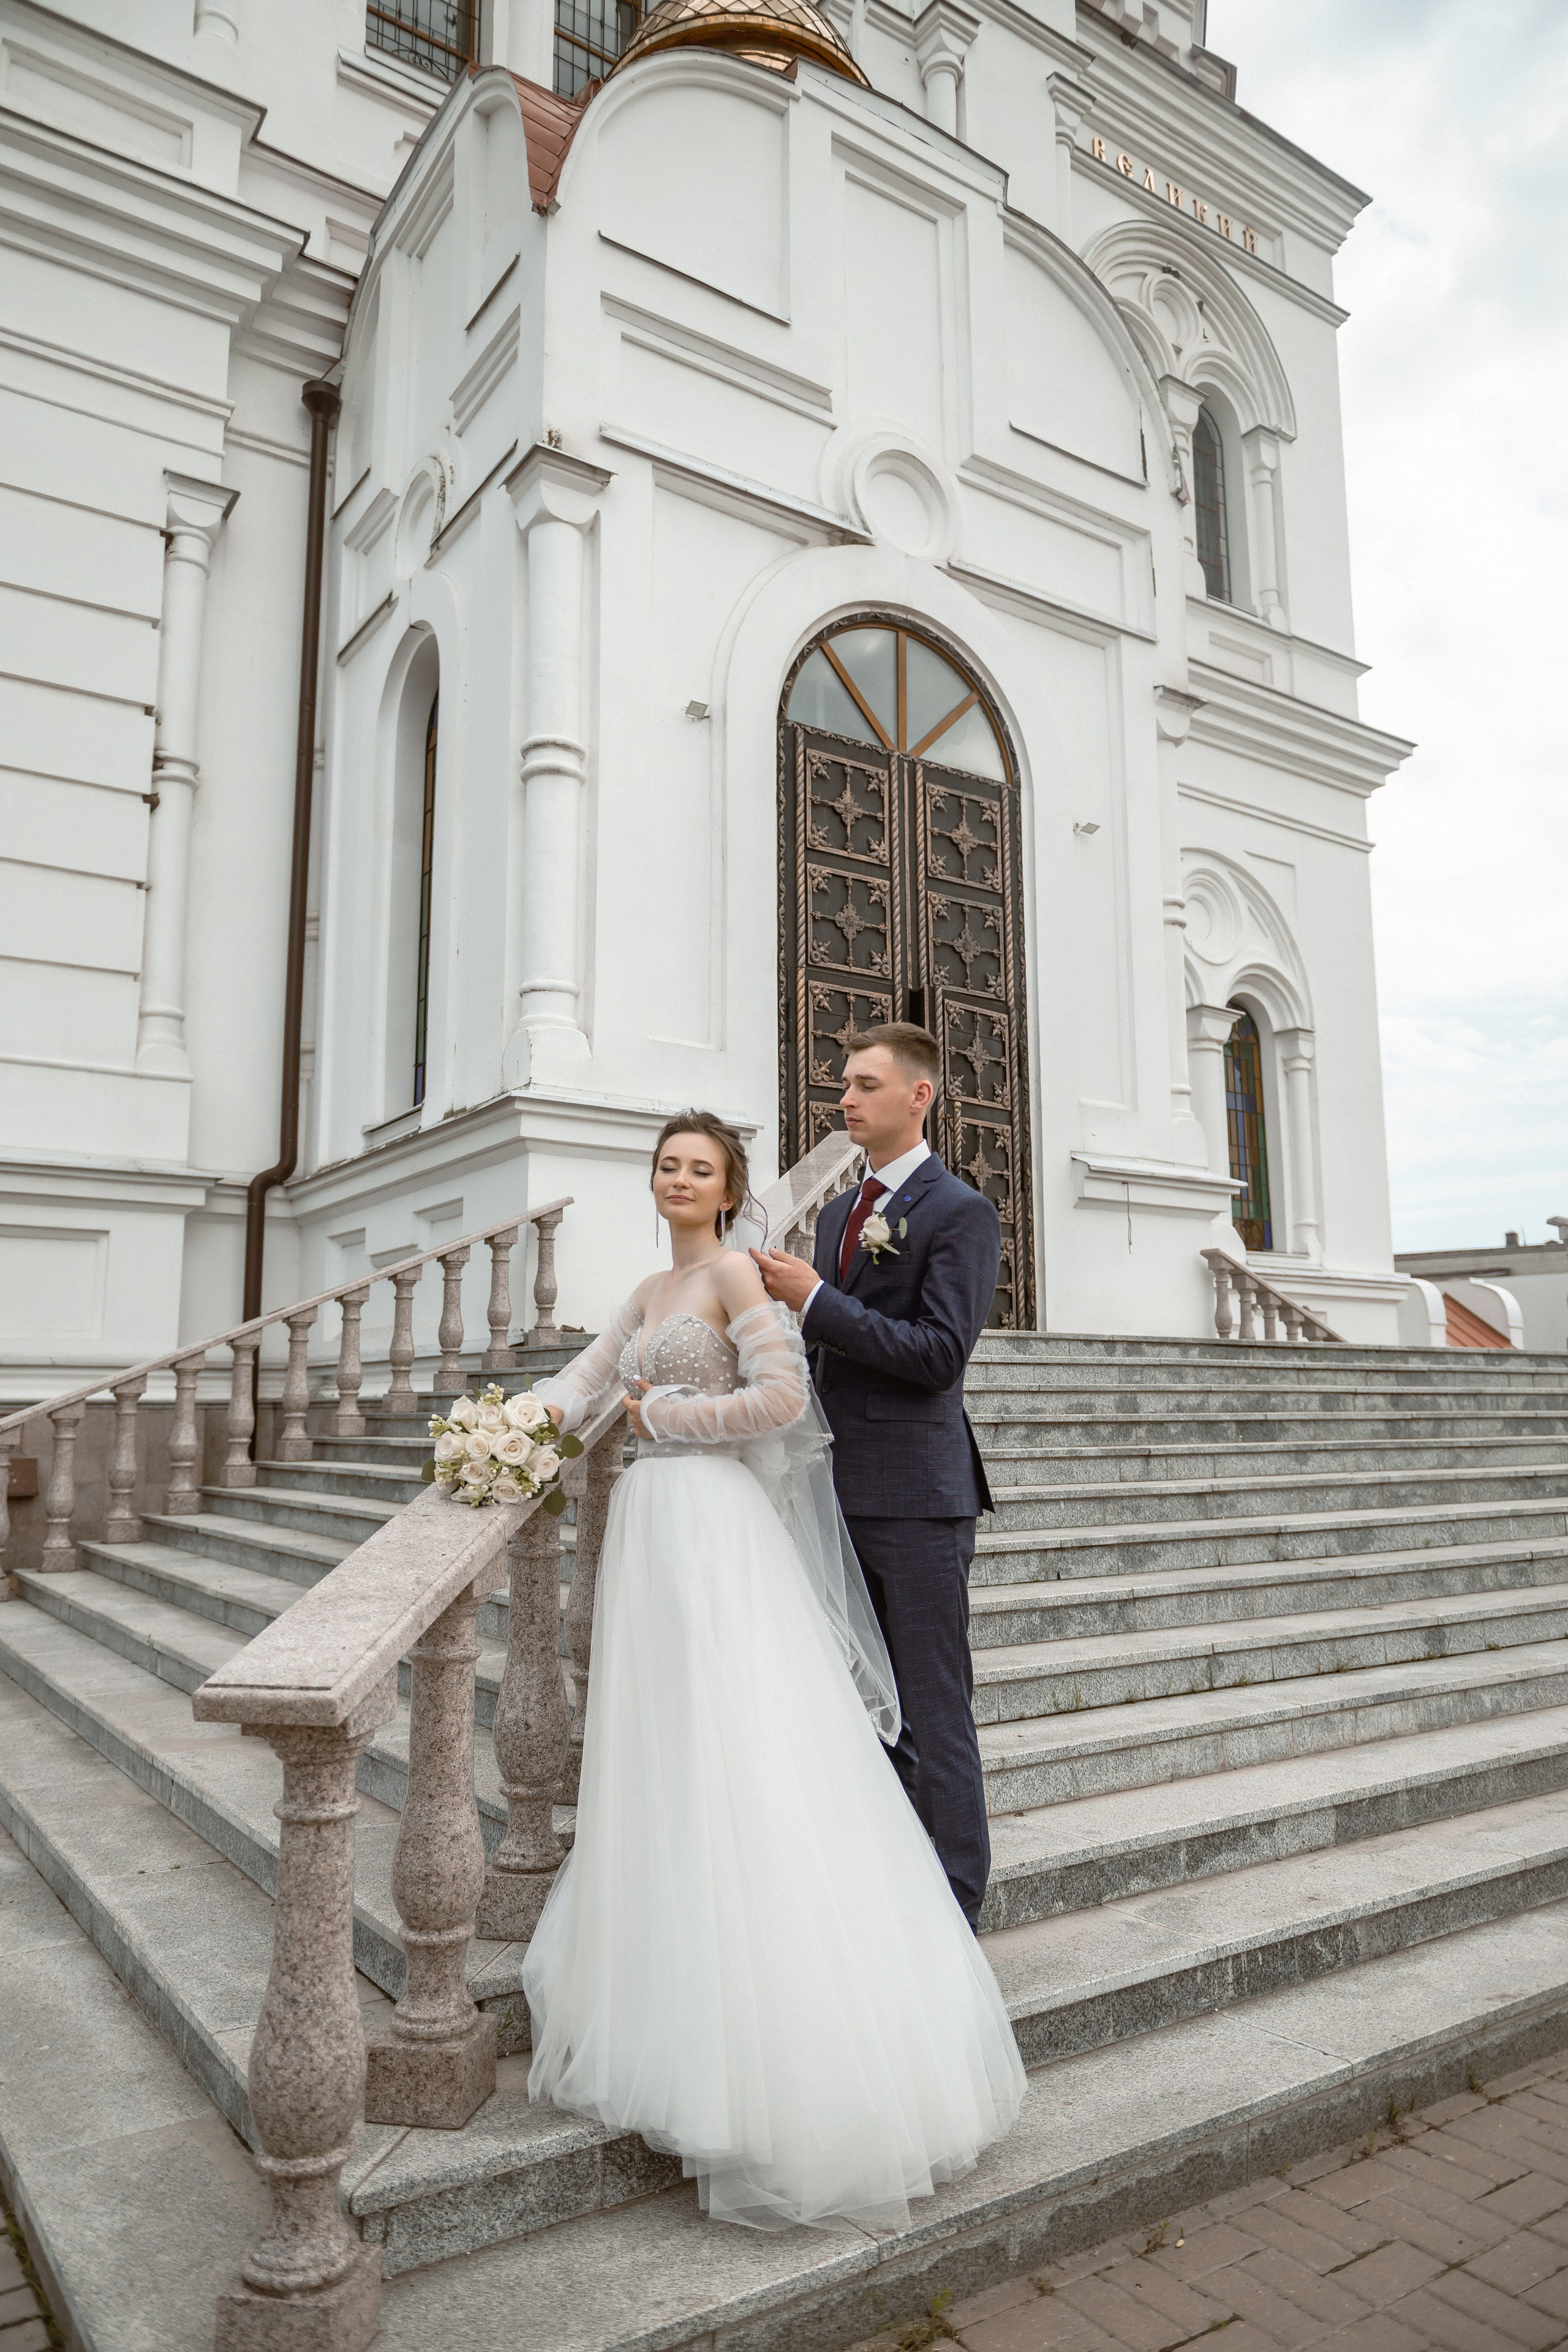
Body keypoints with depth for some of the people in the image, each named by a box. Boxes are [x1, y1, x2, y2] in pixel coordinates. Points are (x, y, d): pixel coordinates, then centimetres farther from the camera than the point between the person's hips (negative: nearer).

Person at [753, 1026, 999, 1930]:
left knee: (935, 1712, 1)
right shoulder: (839, 1212, 16)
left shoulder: (960, 1211, -9)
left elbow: (941, 1352, -18)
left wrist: (814, 1299, -19)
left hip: (916, 1493, -8)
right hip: (846, 1488, 8)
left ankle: (952, 1914, 16)